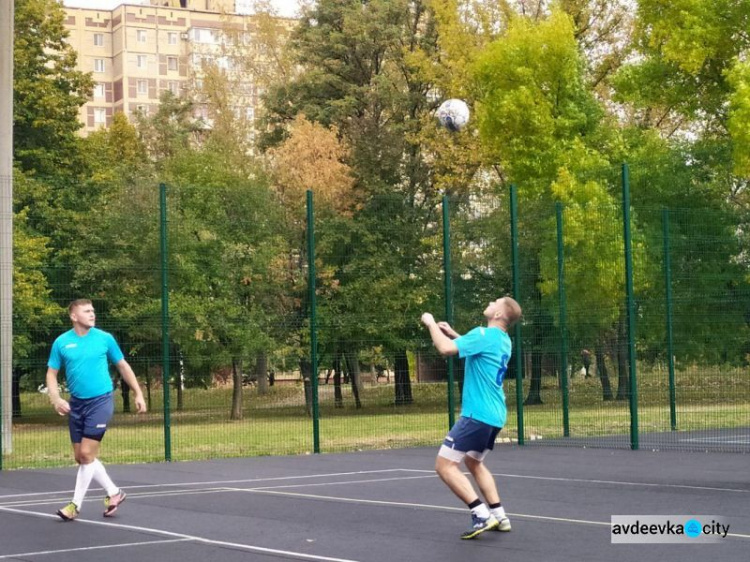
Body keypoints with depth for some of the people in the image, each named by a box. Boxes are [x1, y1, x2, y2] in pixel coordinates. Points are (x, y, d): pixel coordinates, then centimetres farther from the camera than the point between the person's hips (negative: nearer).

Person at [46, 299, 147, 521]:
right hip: (76, 403, 4)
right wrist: (56, 398, -11)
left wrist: (138, 394, 7)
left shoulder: (104, 338, -2)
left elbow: (123, 366, 9)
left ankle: (76, 505, 0)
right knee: (81, 457, 7)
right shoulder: (61, 342, 1)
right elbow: (52, 373, 5)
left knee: (87, 454, -10)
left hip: (100, 401, -4)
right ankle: (113, 492, 23)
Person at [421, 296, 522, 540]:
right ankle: (499, 515, 20)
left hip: (477, 414, -9)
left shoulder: (484, 335, -15)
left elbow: (446, 348, -26)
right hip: (494, 415, 9)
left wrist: (431, 323, -10)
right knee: (474, 463, 27)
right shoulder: (502, 340, 13)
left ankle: (482, 515, -15)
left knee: (444, 465, -8)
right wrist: (453, 333, 22)